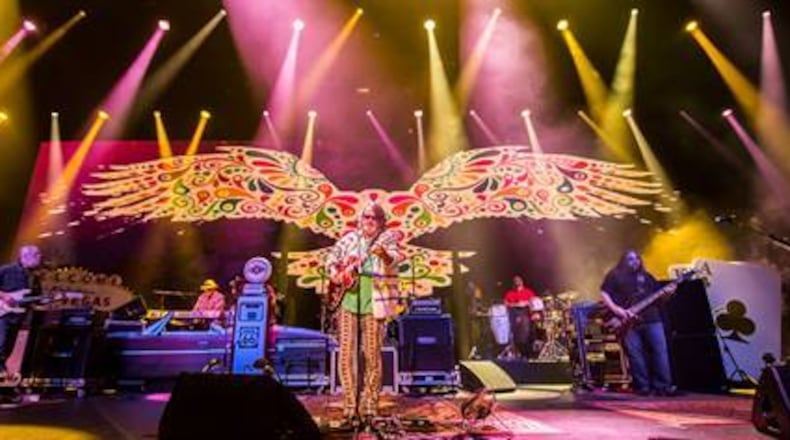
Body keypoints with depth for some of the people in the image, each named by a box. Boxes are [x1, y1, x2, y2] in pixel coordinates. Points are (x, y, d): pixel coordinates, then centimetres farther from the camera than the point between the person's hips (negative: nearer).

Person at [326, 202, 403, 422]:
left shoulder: (387, 238, 1)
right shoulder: (349, 239, 11)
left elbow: (393, 258, -19)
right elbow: (332, 257, 21)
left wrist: (384, 255, -43)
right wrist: (335, 274, 1)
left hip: (373, 302, -3)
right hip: (348, 300, 3)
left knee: (372, 354, 0)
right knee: (346, 353, 2)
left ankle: (369, 404, 15)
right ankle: (349, 404, 14)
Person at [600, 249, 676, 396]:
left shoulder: (646, 276, 20)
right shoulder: (614, 275, 7)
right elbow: (604, 294, -2)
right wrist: (616, 309, -15)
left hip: (651, 318, 4)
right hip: (628, 321, -3)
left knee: (660, 351, -4)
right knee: (635, 354, -4)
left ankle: (663, 386, 2)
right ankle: (643, 387, 5)